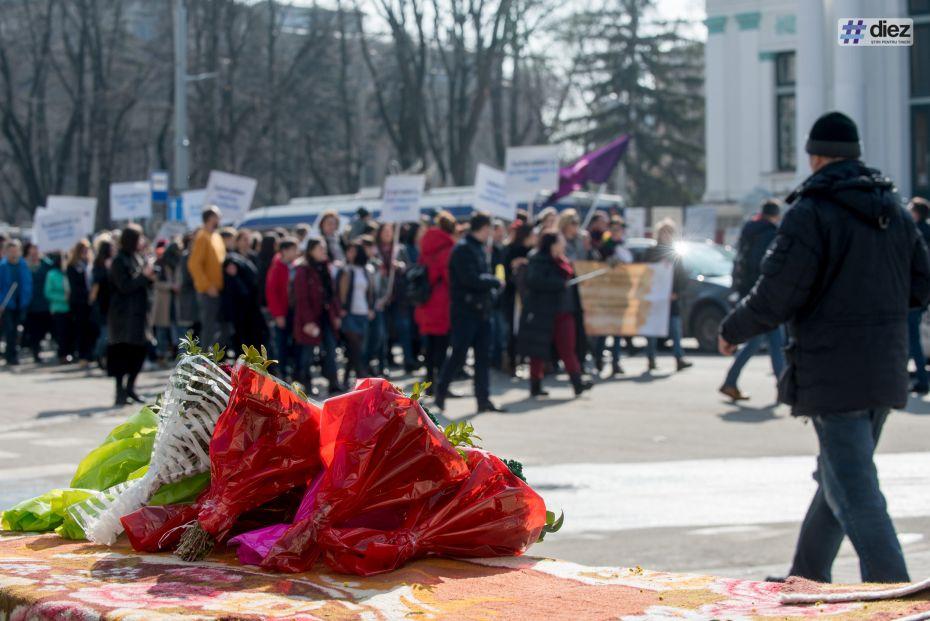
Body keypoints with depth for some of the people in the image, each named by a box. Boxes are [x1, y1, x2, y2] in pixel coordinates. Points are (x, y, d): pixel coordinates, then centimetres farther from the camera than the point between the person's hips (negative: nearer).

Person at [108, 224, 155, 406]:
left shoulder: (139, 258, 14)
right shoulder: (119, 261, -10)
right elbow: (125, 286, -17)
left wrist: (150, 278, -1)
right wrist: (144, 276, -17)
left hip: (139, 312, 8)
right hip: (124, 314, -8)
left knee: (141, 349, 7)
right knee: (122, 352, -5)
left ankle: (130, 387, 19)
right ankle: (121, 392, -1)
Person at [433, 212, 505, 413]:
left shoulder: (480, 248, 16)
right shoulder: (463, 249, -14)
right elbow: (471, 279, -22)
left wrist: (490, 283, -1)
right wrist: (494, 281, -10)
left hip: (481, 311, 9)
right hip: (465, 311, -9)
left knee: (483, 356, 6)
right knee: (458, 355, -4)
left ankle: (483, 399, 8)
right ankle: (440, 392, 10)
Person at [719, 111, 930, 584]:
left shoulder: (811, 212, -13)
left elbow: (775, 296, -14)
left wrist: (732, 330, 3)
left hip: (834, 375, -8)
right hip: (885, 370, 8)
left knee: (855, 493, -7)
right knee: (838, 477, 20)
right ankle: (806, 578, 33)